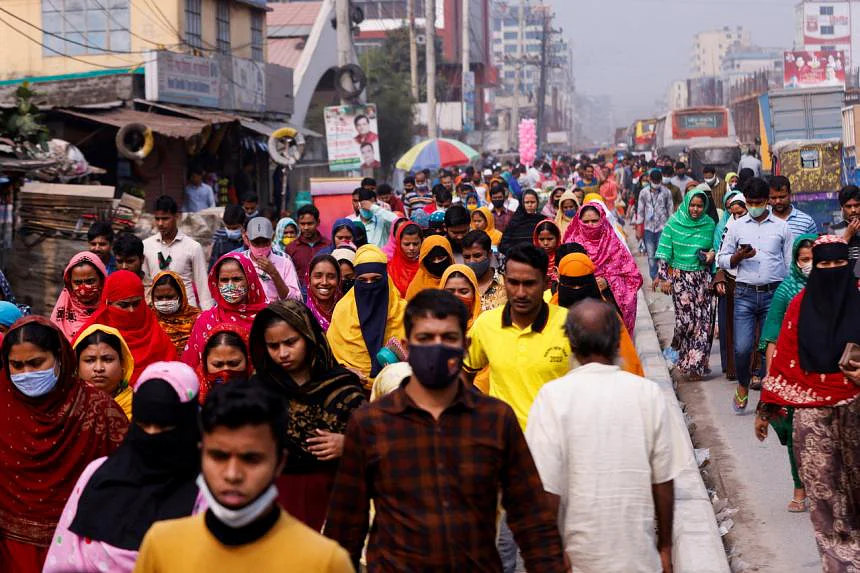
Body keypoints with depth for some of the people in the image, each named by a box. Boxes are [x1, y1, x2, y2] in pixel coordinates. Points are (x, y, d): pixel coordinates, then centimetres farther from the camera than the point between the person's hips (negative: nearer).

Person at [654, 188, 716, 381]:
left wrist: (712, 254, -3)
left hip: (703, 277, 3)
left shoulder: (709, 224, 6)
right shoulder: (674, 223, -2)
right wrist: (663, 278, -6)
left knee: (703, 320, -3)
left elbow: (714, 247, 20)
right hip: (681, 276, -3)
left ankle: (696, 365, 5)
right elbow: (664, 252, -1)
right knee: (686, 318, -11)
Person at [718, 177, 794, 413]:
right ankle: (742, 387, 19)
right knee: (742, 347, -6)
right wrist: (739, 256, -9)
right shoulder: (737, 227, 9)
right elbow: (722, 259, 12)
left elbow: (790, 263, 10)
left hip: (774, 293, 0)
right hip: (745, 293, 0)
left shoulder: (781, 227, 8)